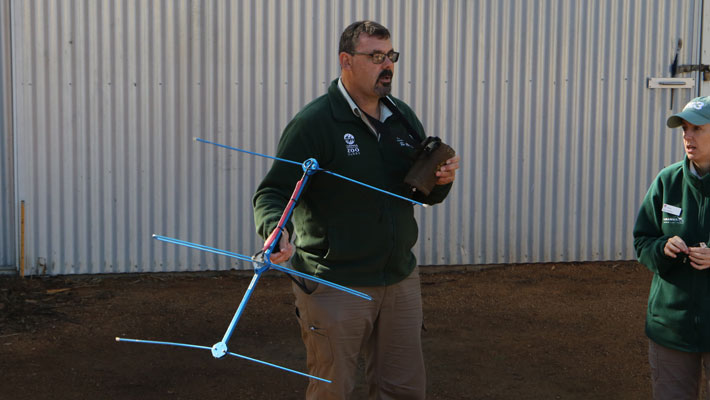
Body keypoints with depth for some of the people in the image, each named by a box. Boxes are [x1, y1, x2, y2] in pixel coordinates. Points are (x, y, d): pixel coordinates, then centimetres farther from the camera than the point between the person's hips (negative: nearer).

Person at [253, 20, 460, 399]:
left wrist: (442, 180, -5)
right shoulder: (314, 122, -11)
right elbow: (271, 192, -13)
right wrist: (275, 229, -34)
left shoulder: (403, 118, 9)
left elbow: (425, 195, 18)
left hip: (400, 280, 6)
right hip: (335, 285, -6)